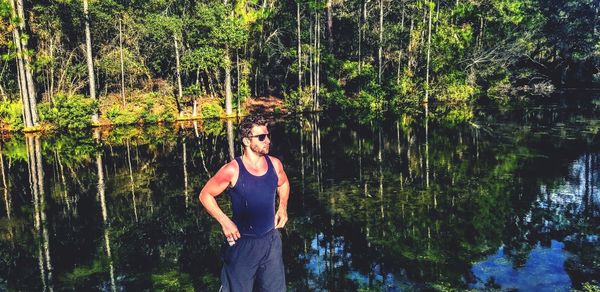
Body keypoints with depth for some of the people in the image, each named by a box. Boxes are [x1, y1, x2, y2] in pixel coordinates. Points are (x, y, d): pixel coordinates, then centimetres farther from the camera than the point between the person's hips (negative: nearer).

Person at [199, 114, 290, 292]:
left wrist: (283, 208, 5)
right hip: (243, 242, -4)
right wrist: (224, 222, -16)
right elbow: (205, 195, -8)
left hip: (271, 239, 4)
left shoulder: (274, 164, -4)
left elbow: (283, 184, 19)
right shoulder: (233, 170, -18)